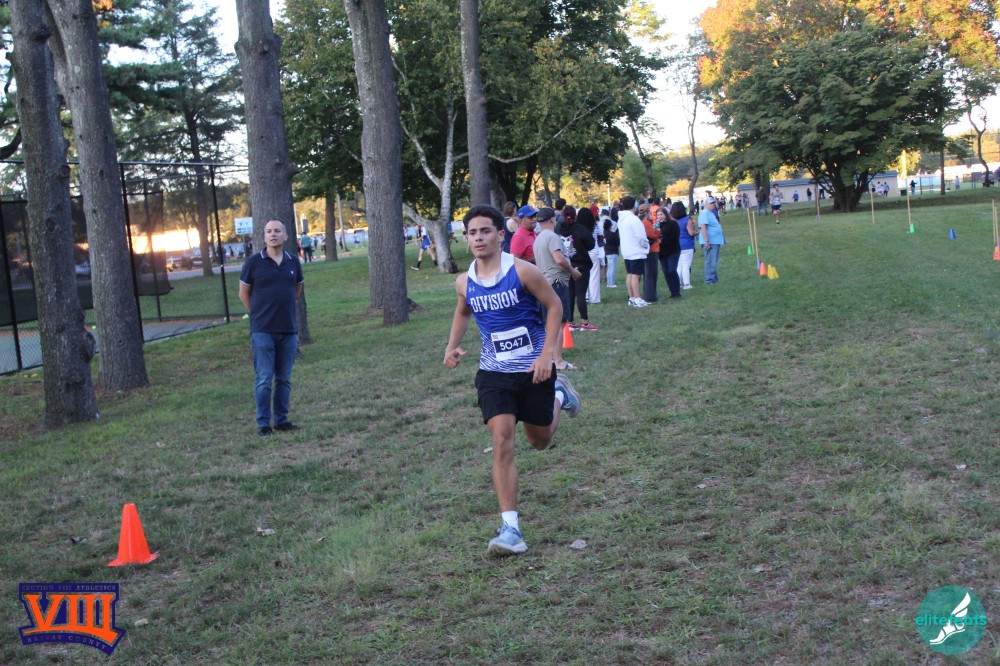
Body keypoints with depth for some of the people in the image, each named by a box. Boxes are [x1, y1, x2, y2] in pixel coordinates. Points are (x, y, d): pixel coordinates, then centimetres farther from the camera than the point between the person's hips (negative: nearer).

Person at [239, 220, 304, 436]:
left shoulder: (293, 261, 5)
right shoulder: (254, 262, -4)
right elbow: (243, 293, 5)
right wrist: (258, 314, 8)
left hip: (289, 329, 4)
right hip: (262, 331, -3)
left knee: (284, 379, 10)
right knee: (264, 379, -2)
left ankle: (282, 420, 19)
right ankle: (263, 423, 5)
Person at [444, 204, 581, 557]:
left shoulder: (522, 271, -16)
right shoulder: (465, 282, -2)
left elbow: (554, 305, -6)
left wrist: (547, 353, -14)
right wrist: (453, 345, 4)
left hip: (534, 369, -2)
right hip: (494, 372, 2)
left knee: (539, 441, 16)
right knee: (501, 441, -15)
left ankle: (559, 394, 50)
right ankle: (510, 529, -13)